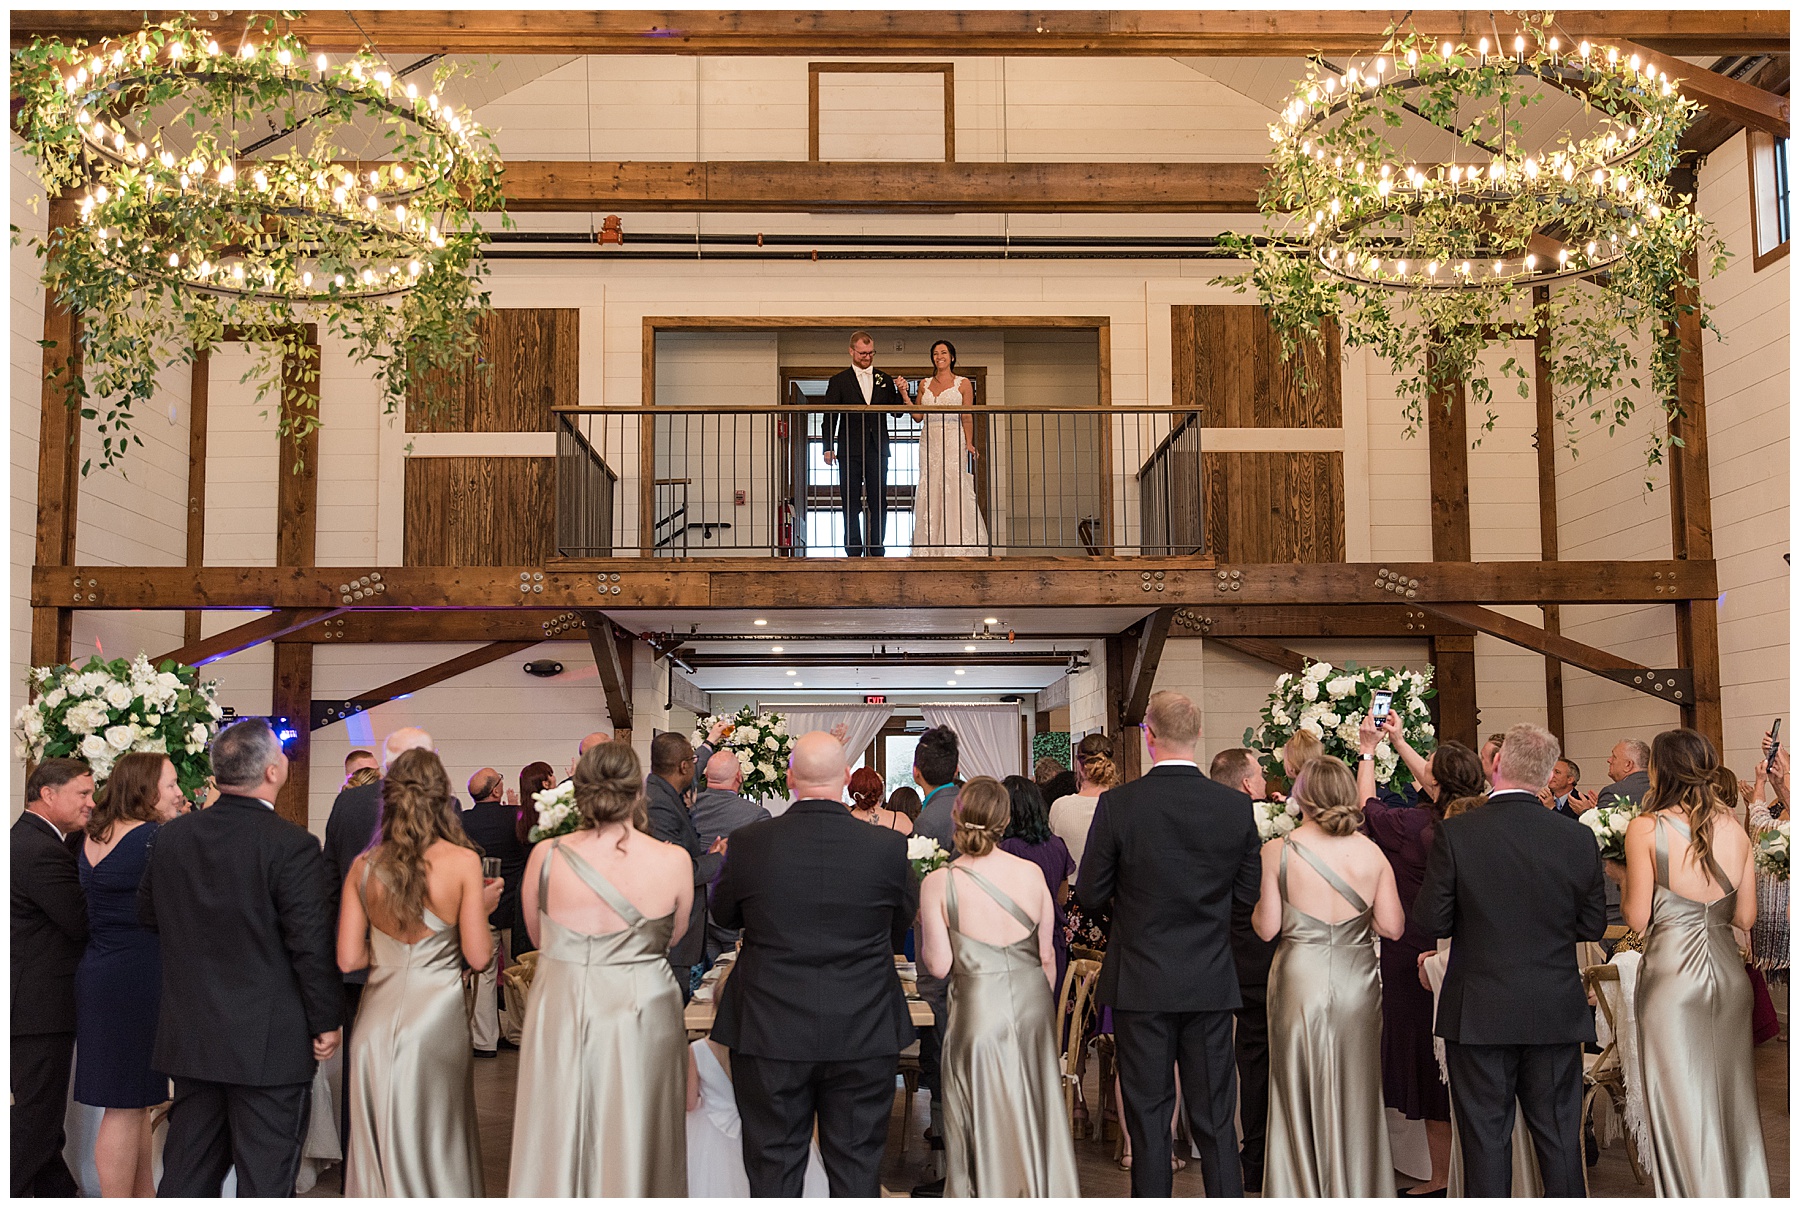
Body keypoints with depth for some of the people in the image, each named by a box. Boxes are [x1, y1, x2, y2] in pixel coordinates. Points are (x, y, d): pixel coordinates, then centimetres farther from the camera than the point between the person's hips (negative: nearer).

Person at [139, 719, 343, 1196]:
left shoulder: (171, 835, 1)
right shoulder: (292, 845, -18)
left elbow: (148, 914, 15)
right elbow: (312, 944, -17)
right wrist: (327, 1022, -5)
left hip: (190, 1037, 6)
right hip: (269, 1045, -6)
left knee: (187, 1174, 16)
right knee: (264, 1179, 3)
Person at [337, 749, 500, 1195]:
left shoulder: (363, 866, -2)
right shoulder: (462, 861, -10)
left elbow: (348, 958, 0)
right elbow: (478, 957, -9)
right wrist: (483, 908, 8)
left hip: (377, 1020, 3)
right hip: (436, 1018, -3)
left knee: (379, 1141, 15)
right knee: (435, 1141, 11)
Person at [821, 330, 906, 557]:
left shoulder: (885, 380, 12)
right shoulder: (839, 381, 5)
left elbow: (896, 411, 10)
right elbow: (829, 416, 2)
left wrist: (901, 392, -9)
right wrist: (828, 448, -5)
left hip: (878, 450, 2)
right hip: (850, 451, -2)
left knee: (879, 503, 2)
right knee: (851, 504, 1)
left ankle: (877, 550, 7)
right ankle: (853, 552, 5)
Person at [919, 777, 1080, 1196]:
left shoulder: (939, 883, -12)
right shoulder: (1032, 873, -4)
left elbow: (939, 965, -10)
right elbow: (1047, 956, 3)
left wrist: (926, 930, 9)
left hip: (979, 1009, -3)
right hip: (1033, 1004, 3)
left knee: (985, 1124, 11)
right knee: (1035, 1114, 18)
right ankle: (1042, 1190, 30)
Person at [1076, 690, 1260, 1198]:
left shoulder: (1117, 804, -13)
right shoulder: (1236, 806, -6)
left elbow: (1089, 894, -7)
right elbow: (1251, 891, 3)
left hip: (1141, 984, -2)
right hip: (1212, 984, 2)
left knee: (1149, 1122, 8)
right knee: (1215, 1121, 11)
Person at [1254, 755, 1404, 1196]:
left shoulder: (1278, 851, -9)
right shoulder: (1371, 852, -3)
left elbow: (1267, 927, -8)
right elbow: (1392, 927, -3)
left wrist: (1260, 901, 12)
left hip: (1299, 981, -2)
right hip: (1357, 982, 2)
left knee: (1300, 1093, 10)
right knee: (1355, 1094, 14)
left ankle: (1303, 1191, 17)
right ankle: (1357, 1189, 23)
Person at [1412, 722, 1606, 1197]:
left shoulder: (1455, 833, -14)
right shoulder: (1578, 837, -5)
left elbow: (1431, 921, -10)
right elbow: (1592, 926, 3)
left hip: (1479, 1015, -2)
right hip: (1557, 1014, 3)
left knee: (1485, 1140, 7)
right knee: (1559, 1138, 14)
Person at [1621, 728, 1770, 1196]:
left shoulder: (1646, 828, -11)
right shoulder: (1734, 828, 2)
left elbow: (1638, 918, -10)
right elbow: (1746, 916, 6)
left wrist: (1625, 876, 7)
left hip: (1672, 971, -5)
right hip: (1728, 970, 5)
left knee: (1682, 1101, 6)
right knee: (1731, 1093, 16)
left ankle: (1695, 1193, 13)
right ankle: (1744, 1188, 26)